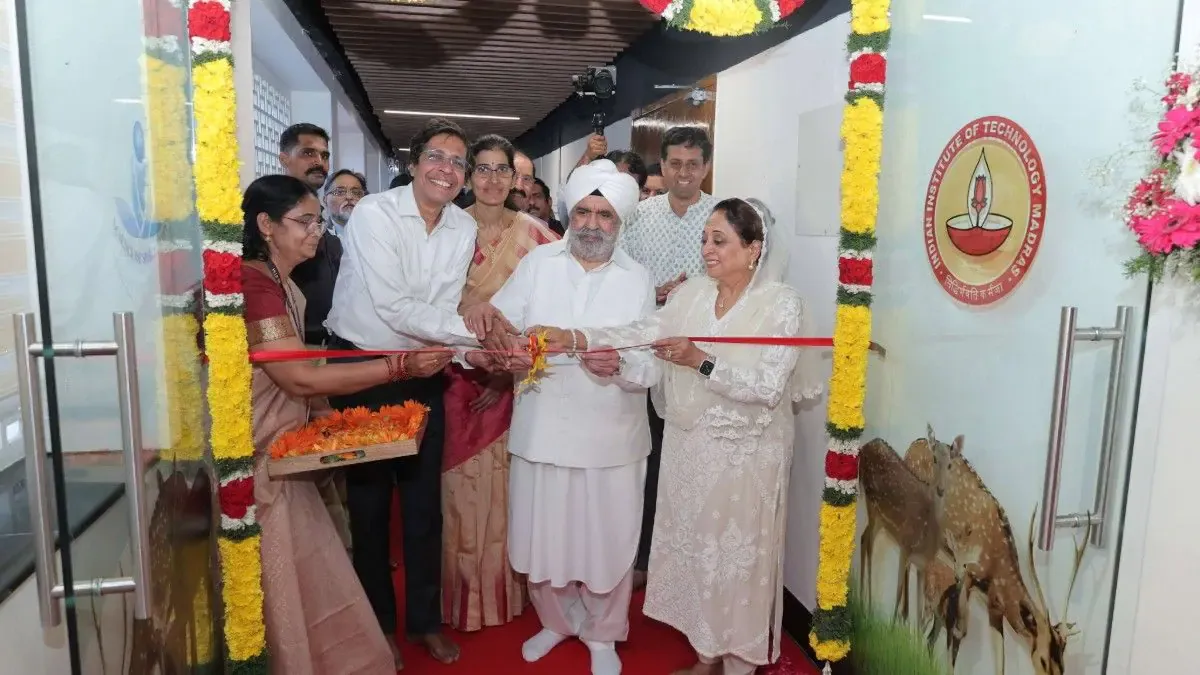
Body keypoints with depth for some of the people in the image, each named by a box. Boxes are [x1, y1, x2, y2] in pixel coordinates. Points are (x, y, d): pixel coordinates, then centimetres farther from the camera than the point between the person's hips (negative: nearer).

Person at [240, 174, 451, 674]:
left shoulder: (283, 285, 11)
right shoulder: (252, 282, -20)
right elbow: (298, 376, -25)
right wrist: (400, 366, -25)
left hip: (282, 459, 9)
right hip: (256, 465, -9)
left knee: (307, 591, 17)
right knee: (275, 597, 6)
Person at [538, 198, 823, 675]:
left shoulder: (781, 303, -12)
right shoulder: (692, 293, 3)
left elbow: (768, 388, -19)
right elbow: (642, 333, -9)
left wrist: (701, 361, -28)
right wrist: (575, 338, -21)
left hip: (745, 454, -5)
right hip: (690, 446, 5)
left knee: (736, 554, 8)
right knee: (695, 548, 14)